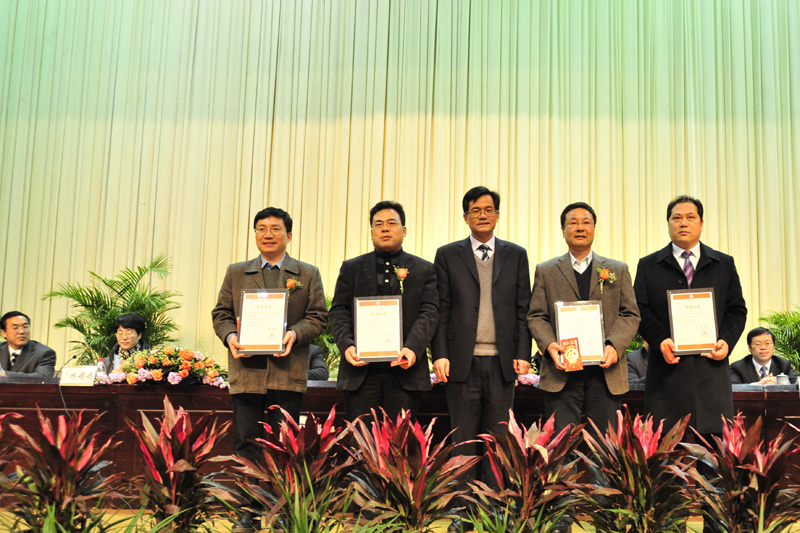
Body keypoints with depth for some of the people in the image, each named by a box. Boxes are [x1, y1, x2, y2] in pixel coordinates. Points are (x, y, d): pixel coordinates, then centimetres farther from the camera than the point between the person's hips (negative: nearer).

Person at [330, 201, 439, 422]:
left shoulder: (424, 269, 12)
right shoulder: (351, 268, 15)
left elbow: (429, 313, 2)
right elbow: (338, 311, 8)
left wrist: (412, 348, -14)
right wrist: (346, 345, -10)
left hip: (404, 368, 0)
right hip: (361, 370, 1)